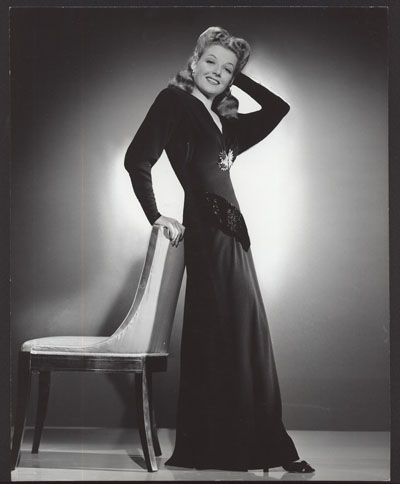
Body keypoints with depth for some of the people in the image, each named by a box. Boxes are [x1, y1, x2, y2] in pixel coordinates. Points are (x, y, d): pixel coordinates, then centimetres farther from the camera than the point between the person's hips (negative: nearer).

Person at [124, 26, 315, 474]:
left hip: (232, 235, 9)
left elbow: (277, 108, 28)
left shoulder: (225, 124, 21)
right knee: (218, 340, -7)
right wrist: (156, 216, -11)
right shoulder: (174, 100, 0)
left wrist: (237, 78, 21)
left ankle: (263, 447, 14)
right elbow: (137, 158, -10)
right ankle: (209, 448, 0)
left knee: (247, 341, 8)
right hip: (207, 232, -9)